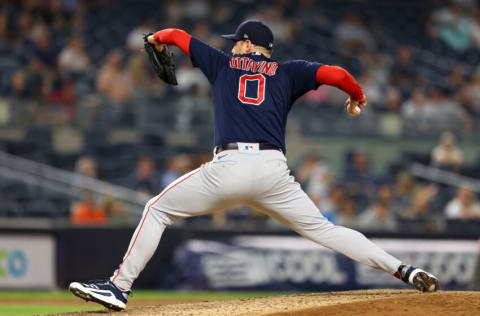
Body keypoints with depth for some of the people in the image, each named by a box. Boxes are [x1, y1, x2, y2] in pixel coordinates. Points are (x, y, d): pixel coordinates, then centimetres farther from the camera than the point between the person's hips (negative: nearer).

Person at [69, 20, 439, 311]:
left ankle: (120, 287, 3)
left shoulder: (224, 63, 20)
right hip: (273, 169, 2)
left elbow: (177, 35, 27)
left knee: (157, 210, 12)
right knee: (323, 228, 11)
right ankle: (404, 270, 0)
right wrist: (357, 97, 30)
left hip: (229, 166, -2)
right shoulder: (287, 72, 19)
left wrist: (157, 38, 51)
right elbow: (337, 74, 9)